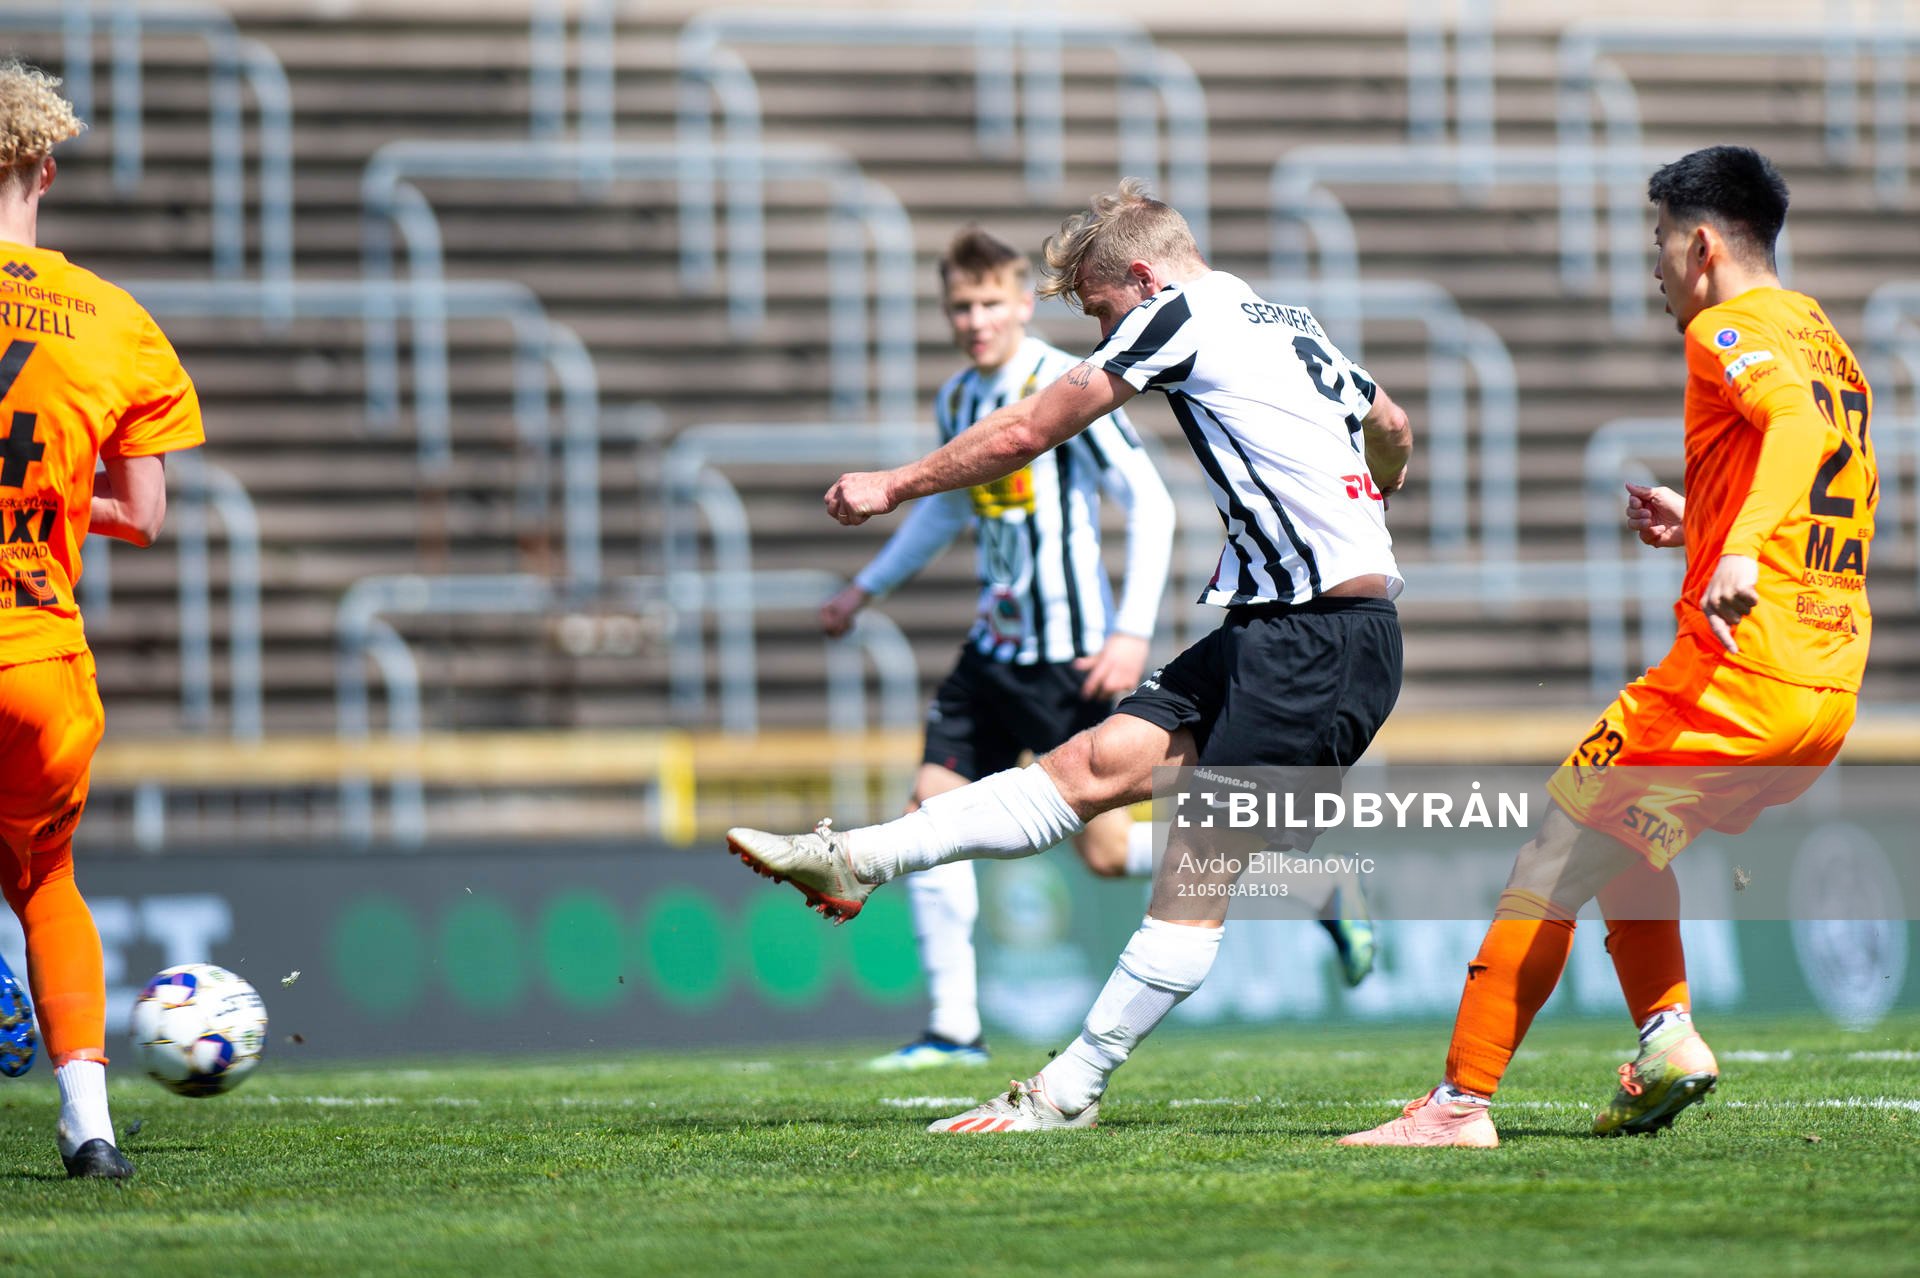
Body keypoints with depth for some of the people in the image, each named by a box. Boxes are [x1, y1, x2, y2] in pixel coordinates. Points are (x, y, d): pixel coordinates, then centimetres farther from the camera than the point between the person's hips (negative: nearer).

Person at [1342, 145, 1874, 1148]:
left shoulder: (1731, 330, -5)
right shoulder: (1828, 341, 22)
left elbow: (1797, 418, -26)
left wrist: (1744, 548, -40)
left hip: (1736, 672, -9)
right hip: (1828, 691, 9)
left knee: (1554, 862, -3)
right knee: (1622, 839, 25)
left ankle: (1463, 1100, -5)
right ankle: (1666, 1037, 7)